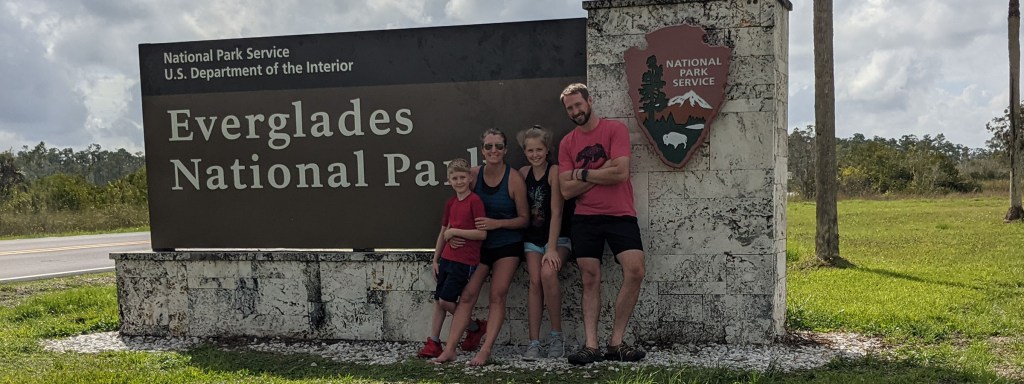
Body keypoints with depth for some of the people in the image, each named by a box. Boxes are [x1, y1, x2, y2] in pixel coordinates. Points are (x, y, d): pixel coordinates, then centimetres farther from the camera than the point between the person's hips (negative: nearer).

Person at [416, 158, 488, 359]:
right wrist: (435, 259, 17)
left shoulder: (475, 201, -11)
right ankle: (433, 343, 15)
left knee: (446, 301, -6)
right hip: (447, 258, 7)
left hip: (465, 261, -7)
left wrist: (454, 231, -13)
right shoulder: (450, 203, 11)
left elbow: (482, 233, -17)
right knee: (438, 301, 8)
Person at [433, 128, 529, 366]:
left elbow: (523, 219, -7)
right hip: (479, 244, 3)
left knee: (497, 296, -8)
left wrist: (497, 223, -22)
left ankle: (485, 351, -7)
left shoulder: (514, 179, -13)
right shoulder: (474, 175, -4)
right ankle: (450, 349, -7)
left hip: (507, 245, -3)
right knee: (467, 295, -4)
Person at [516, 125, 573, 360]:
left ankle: (556, 336, -14)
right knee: (535, 281, -12)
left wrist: (552, 248, -21)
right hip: (532, 237, 4)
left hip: (557, 237, -4)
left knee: (548, 273, -28)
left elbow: (556, 212, -17)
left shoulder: (555, 171, -12)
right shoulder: (523, 173, 5)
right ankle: (534, 342, -11)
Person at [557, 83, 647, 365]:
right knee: (590, 280, 2)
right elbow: (566, 190, 1)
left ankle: (616, 343, -6)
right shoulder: (567, 143, 9)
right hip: (585, 218, 3)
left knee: (635, 271, -16)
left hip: (620, 215, -3)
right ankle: (591, 346, 4)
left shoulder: (615, 129, -2)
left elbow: (620, 173, -14)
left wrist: (583, 174, -5)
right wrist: (601, 174, -8)